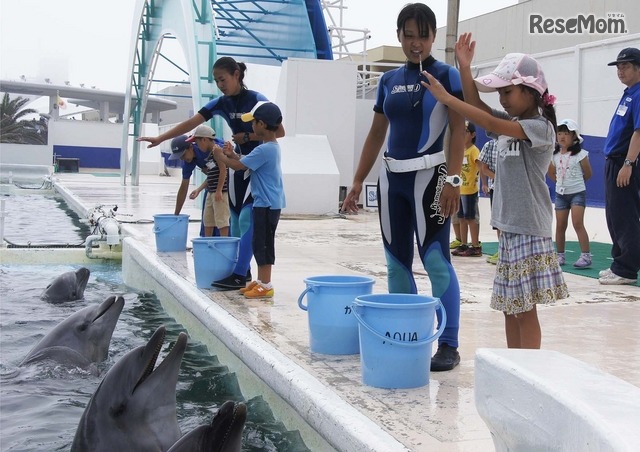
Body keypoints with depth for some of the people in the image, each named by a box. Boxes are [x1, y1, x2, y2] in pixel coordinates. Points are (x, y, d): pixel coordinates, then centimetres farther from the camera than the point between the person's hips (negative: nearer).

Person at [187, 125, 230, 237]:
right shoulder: (210, 154, 16)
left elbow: (223, 170, -18)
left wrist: (219, 191, -20)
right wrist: (198, 190, 16)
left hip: (220, 192, -10)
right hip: (210, 192, 10)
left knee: (221, 220, -6)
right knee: (207, 220, 15)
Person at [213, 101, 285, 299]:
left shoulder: (264, 150, -21)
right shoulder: (272, 147, 11)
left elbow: (238, 166, -17)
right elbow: (247, 162, 21)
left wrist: (221, 157, -2)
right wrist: (233, 155, 9)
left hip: (267, 204, -10)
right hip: (268, 203, 10)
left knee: (263, 243, -4)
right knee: (260, 243, 16)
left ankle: (266, 285, 1)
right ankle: (260, 281, 24)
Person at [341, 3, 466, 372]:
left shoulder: (446, 75, -2)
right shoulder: (389, 80, 13)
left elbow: (459, 130, -9)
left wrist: (453, 180, -19)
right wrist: (358, 182, 12)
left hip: (429, 177, -6)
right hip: (392, 178, 6)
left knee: (436, 260, -8)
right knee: (397, 263, 9)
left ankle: (449, 345, -1)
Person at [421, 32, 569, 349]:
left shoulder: (540, 127, -12)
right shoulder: (511, 123, 14)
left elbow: (490, 124, -23)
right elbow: (477, 106, 6)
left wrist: (446, 98, -23)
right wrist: (464, 67, -3)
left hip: (529, 230, -9)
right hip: (508, 227, 9)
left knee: (525, 308, -5)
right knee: (509, 306, 12)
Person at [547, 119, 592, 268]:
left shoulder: (580, 154, -10)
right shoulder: (555, 155, 3)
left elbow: (588, 174, -1)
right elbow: (551, 172, 18)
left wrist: (576, 183, 10)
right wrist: (561, 182, 8)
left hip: (577, 193, -5)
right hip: (560, 194, 5)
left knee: (578, 224, -14)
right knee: (560, 225, 7)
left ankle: (586, 256, -13)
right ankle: (560, 255, 17)